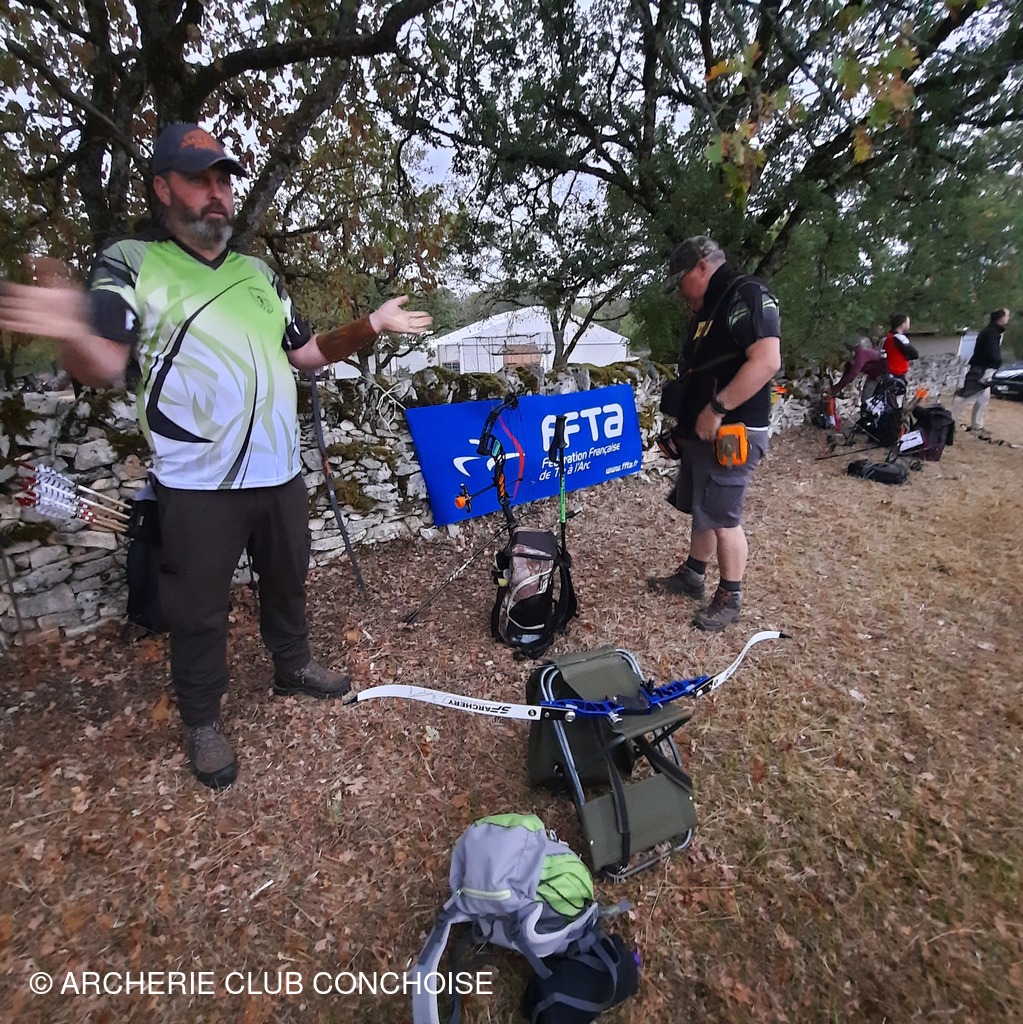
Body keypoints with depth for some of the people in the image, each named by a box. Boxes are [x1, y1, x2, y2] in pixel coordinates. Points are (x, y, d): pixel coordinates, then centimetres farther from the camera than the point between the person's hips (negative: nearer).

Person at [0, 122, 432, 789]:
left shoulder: (259, 274, 15)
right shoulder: (130, 264, -1)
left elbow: (306, 354, 17)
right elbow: (104, 366, -11)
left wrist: (372, 326, 6)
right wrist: (73, 334, -34)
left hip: (279, 472, 5)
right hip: (198, 484, -4)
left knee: (288, 580, 20)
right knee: (199, 609, 8)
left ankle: (294, 666, 44)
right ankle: (203, 722, 30)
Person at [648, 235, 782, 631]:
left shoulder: (747, 296, -12)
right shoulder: (705, 310, 19)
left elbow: (766, 361, -25)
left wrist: (716, 409, -25)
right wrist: (684, 420, 18)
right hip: (701, 432, 10)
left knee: (722, 517, -2)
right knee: (701, 509, 18)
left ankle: (730, 598, 14)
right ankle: (691, 576, 32)